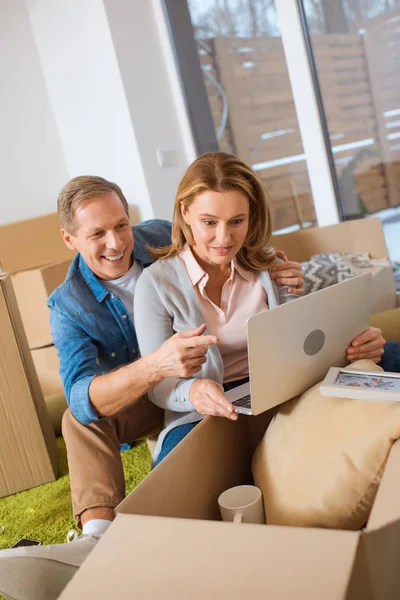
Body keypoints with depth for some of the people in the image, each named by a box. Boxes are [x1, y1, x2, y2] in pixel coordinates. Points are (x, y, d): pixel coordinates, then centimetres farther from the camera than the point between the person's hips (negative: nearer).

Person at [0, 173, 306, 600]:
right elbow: (83, 398, -34)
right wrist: (155, 367, -55)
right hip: (145, 401, 0)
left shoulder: (162, 237, -14)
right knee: (78, 417, -25)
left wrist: (281, 278, -21)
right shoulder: (69, 307, -17)